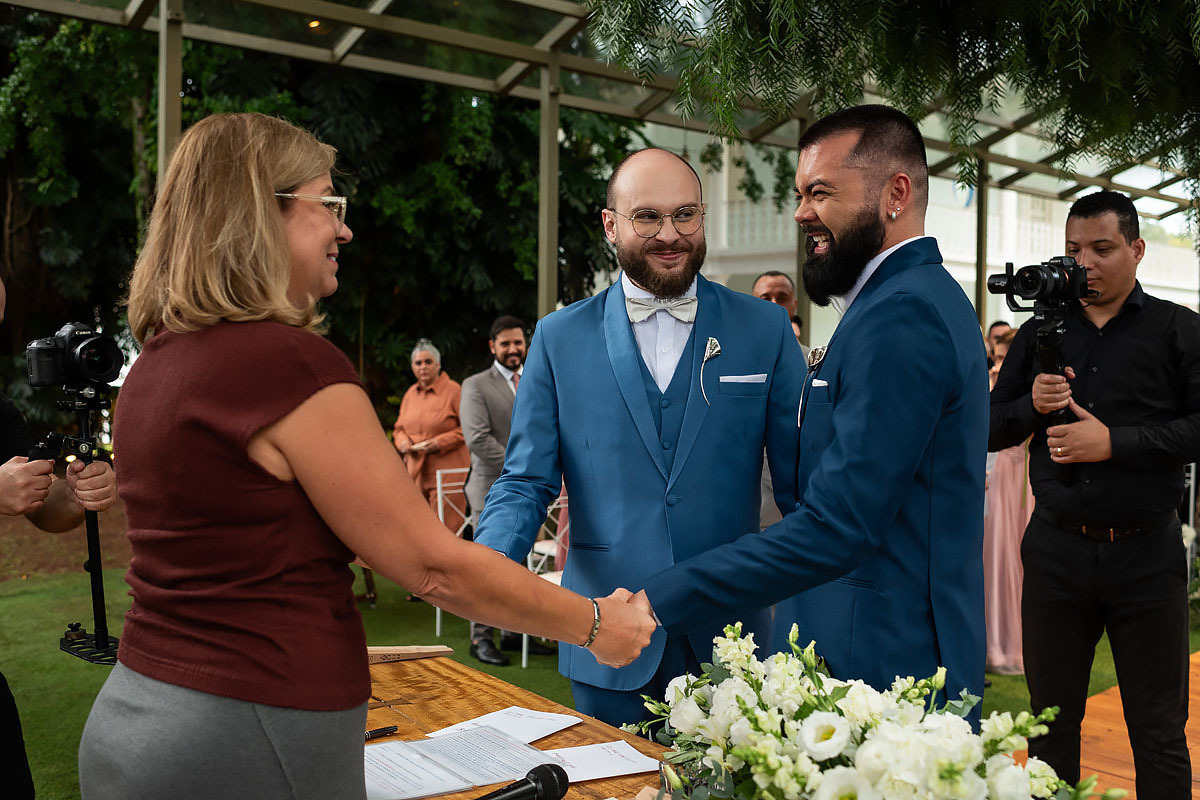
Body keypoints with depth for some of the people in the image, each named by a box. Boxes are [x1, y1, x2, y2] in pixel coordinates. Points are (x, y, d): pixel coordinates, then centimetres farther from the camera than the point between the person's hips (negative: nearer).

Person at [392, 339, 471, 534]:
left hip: (446, 473, -6)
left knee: (447, 528, -8)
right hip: (416, 472, 6)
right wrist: (403, 442, 2)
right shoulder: (410, 394, 14)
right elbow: (398, 428, 24)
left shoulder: (454, 391, -5)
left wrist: (440, 443, -14)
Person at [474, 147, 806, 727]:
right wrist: (486, 558, -19)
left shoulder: (764, 329, 1)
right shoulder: (560, 338, 1)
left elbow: (802, 480, 1)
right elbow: (526, 481, 1)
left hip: (729, 637, 0)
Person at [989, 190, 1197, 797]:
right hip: (1056, 549, 2)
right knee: (1051, 718, 13)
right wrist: (1030, 405, -12)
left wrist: (1115, 442, -18)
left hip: (1146, 550, -2)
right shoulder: (1040, 332, 9)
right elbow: (991, 429, 8)